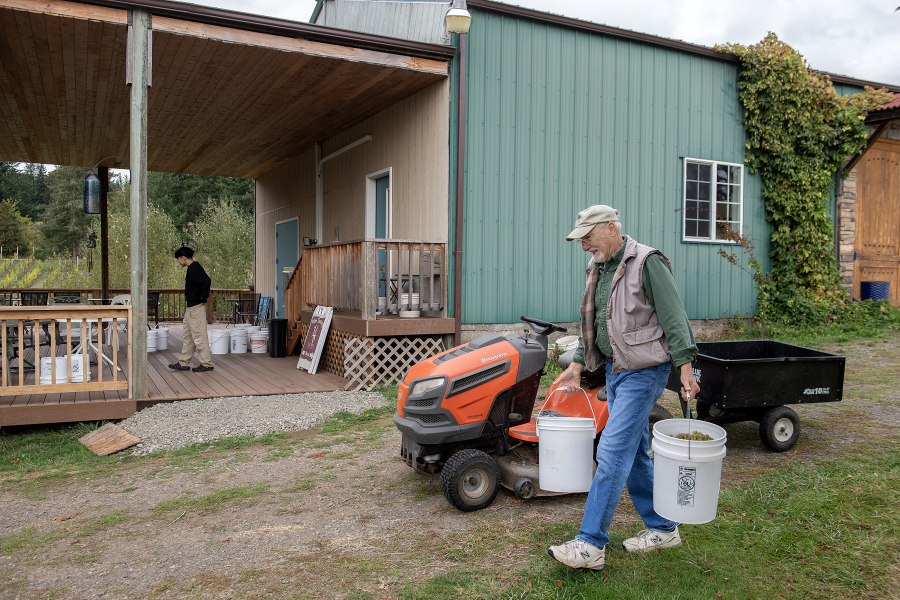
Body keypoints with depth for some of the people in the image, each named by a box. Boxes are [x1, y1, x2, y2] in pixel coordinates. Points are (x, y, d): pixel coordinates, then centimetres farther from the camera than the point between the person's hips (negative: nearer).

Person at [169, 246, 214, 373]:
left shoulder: (193, 269, -17)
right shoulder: (193, 267, 15)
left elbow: (206, 282, -30)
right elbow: (206, 281, 22)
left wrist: (204, 298, -20)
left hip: (196, 308, -11)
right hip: (191, 308, 11)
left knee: (199, 336, -5)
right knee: (188, 336, 14)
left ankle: (207, 364, 0)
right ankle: (184, 363, 21)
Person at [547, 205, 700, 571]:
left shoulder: (646, 263, -13)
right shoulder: (598, 269, 12)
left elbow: (674, 317, -16)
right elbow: (592, 324, 20)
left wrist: (685, 368, -21)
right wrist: (577, 365, 17)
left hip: (643, 372, -9)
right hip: (615, 369, 9)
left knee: (613, 452, -11)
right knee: (634, 453, 14)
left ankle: (590, 546, -6)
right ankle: (662, 529, 28)